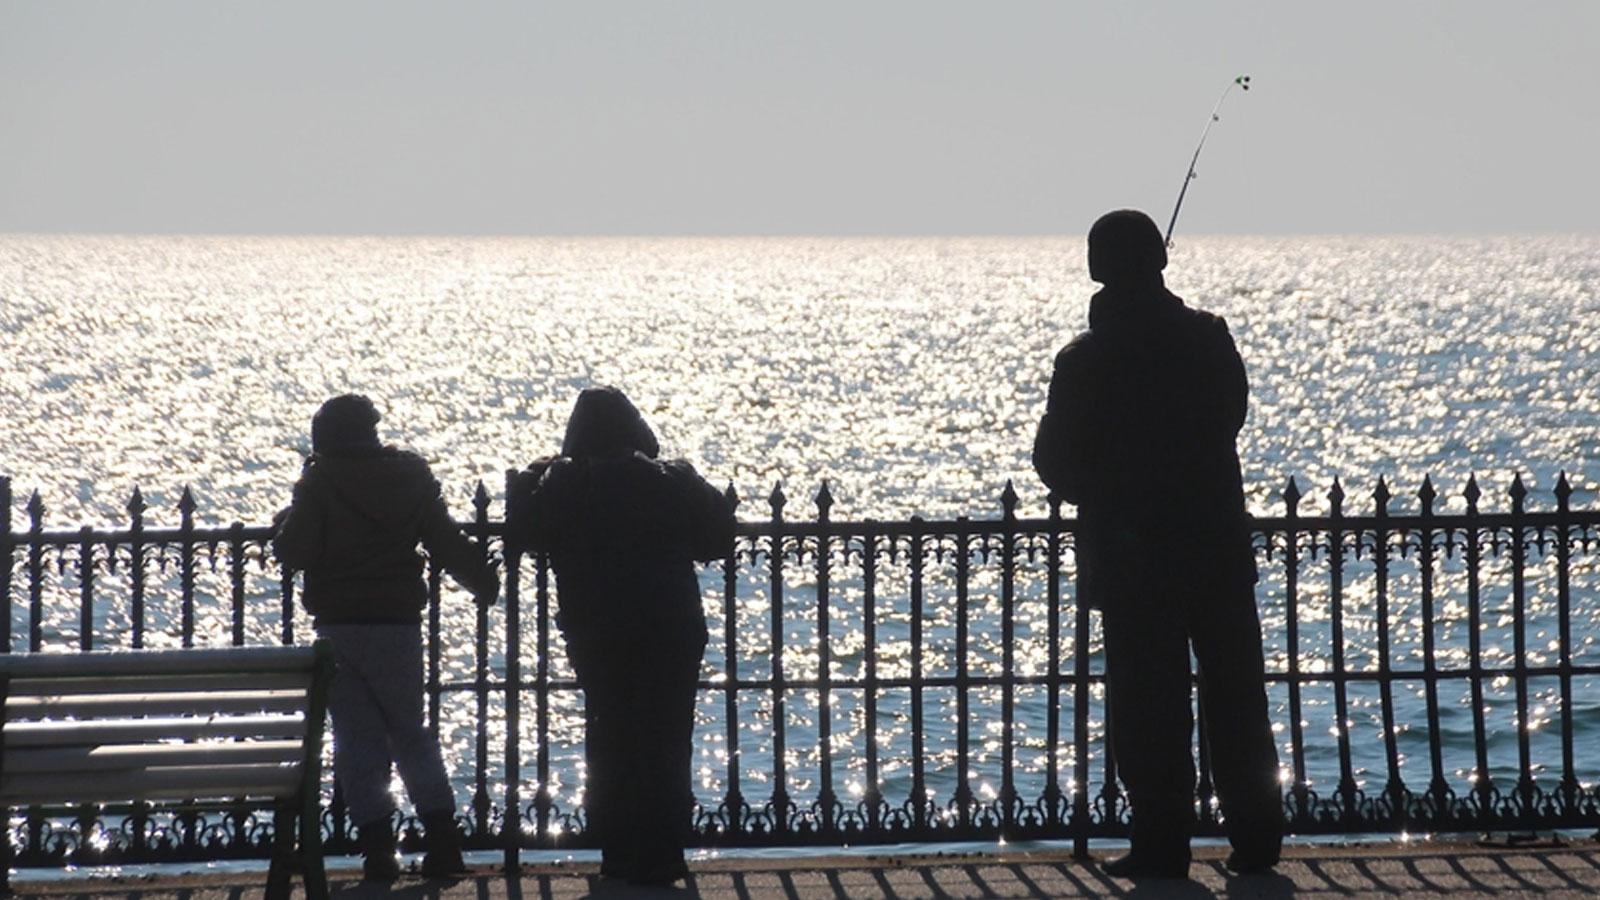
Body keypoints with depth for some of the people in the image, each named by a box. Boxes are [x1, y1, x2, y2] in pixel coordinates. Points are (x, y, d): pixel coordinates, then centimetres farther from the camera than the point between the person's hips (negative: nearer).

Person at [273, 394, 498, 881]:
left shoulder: (319, 484, -5)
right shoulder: (411, 480, 5)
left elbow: (292, 553, -9)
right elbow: (450, 544, 9)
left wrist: (285, 521, 12)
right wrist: (486, 584, 25)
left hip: (338, 628, -3)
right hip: (399, 624, 3)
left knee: (357, 738, 4)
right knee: (411, 733, 15)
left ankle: (378, 848, -3)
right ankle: (442, 839, 5)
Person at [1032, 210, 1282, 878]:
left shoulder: (1084, 362, -11)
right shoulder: (1209, 337, -3)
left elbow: (1056, 465, -4)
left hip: (1130, 557, -3)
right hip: (1219, 545, 3)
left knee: (1149, 710, 3)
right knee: (1236, 701, 10)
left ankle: (1162, 845, 3)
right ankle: (1255, 837, 13)